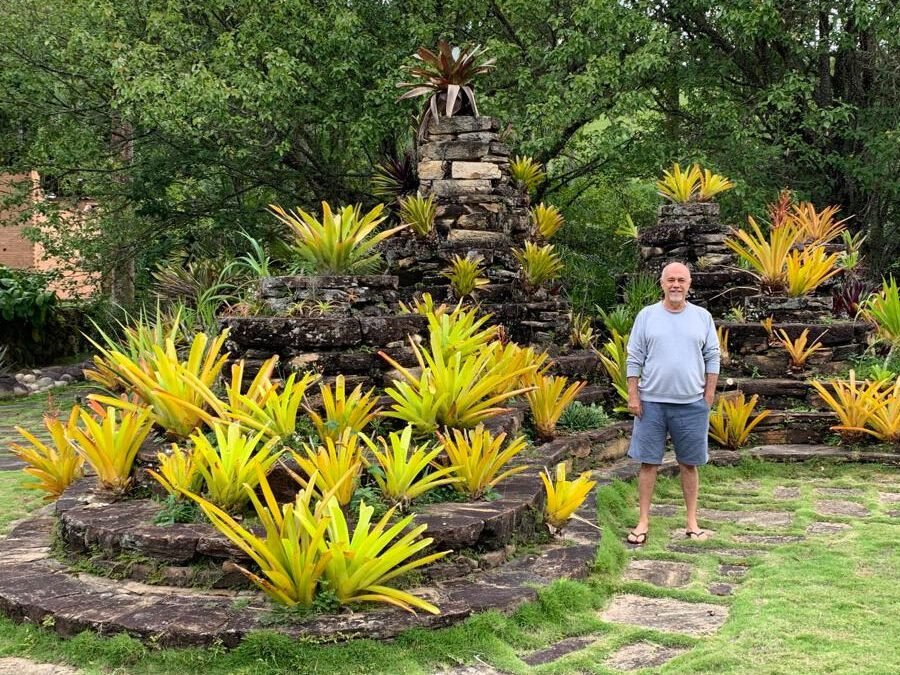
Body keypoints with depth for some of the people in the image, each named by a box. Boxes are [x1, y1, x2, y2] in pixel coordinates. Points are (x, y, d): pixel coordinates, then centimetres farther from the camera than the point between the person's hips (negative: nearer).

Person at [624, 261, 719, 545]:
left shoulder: (702, 317, 5)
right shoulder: (647, 315, 1)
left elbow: (712, 358, 7)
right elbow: (635, 359, 1)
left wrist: (709, 395, 2)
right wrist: (633, 396, -4)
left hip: (692, 404, 1)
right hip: (651, 402, -1)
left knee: (689, 464, 8)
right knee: (648, 462, 3)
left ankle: (692, 521, 18)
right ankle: (643, 522, 10)